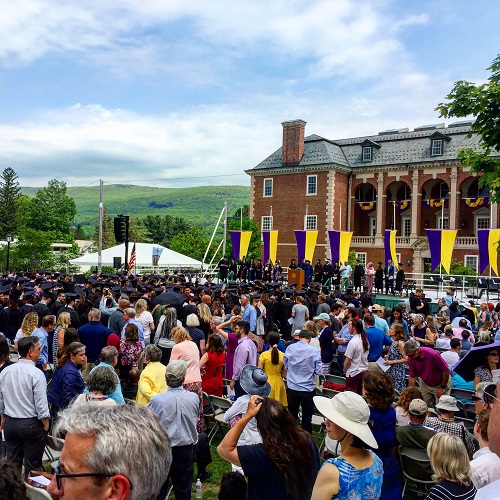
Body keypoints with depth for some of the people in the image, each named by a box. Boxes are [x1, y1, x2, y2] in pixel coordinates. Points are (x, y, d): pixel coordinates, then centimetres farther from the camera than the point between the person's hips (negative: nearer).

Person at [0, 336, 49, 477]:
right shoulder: (36, 373, -19)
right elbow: (41, 404, -18)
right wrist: (45, 424, -5)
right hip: (31, 424, -6)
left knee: (12, 463, 18)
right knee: (32, 465, 7)